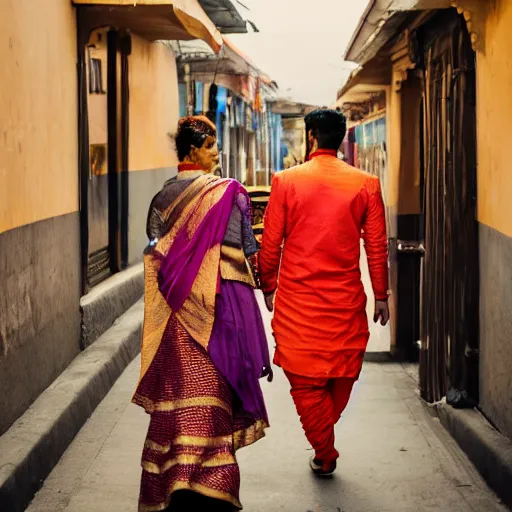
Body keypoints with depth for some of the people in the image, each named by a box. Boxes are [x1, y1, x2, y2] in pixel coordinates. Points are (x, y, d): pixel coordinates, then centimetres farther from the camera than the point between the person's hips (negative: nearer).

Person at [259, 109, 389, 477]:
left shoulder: (286, 181, -5)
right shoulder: (366, 184, -2)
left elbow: (270, 244, -1)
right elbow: (377, 246, 1)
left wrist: (269, 287, 13)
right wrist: (381, 295, 10)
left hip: (297, 299, -1)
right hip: (346, 298, 1)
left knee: (305, 379, 8)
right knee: (343, 372, 18)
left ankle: (324, 453, 13)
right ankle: (325, 435, 32)